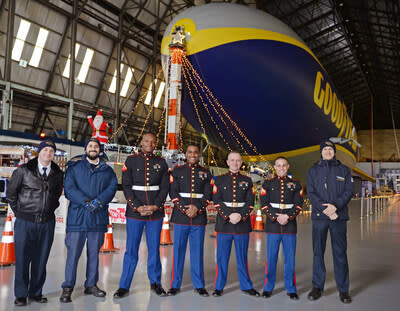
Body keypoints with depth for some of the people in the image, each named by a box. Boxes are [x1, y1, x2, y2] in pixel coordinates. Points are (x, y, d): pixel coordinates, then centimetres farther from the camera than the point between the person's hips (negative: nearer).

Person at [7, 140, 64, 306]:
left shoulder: (58, 174, 5)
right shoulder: (23, 170, -2)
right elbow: (11, 192, 7)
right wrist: (19, 211, 8)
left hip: (47, 222, 3)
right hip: (25, 222, -2)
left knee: (41, 259, 9)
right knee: (22, 258, 3)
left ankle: (36, 292, 22)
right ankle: (21, 294, 17)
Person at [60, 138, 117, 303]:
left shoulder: (107, 170, 12)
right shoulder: (74, 167, 6)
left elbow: (112, 187, 0)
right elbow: (69, 188, -5)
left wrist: (98, 201, -16)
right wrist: (86, 202, -17)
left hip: (99, 217, 3)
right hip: (77, 216, -2)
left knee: (94, 252, 10)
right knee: (73, 252, -2)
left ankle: (91, 285, 22)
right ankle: (68, 287, 8)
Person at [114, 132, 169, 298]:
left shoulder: (161, 163, 8)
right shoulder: (131, 160, 3)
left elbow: (165, 187, 4)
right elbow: (126, 186, -2)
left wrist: (155, 206, -8)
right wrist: (137, 207, -11)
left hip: (156, 213, 1)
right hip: (134, 213, -1)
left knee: (154, 249, 9)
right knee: (131, 250, 4)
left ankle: (155, 283, 24)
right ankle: (124, 286, 16)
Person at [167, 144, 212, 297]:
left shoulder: (206, 173, 9)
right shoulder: (177, 171, 7)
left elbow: (208, 194, 3)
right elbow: (173, 192, -1)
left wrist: (197, 208, -11)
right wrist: (184, 209, -12)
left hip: (199, 217, 1)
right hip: (180, 216, 0)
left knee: (198, 250, 5)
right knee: (178, 249, 4)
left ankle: (199, 284, 16)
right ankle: (175, 284, 15)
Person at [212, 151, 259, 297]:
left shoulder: (247, 181, 9)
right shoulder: (219, 180, 5)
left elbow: (250, 202, 2)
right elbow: (217, 201, -2)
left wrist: (241, 216, -13)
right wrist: (229, 216, -13)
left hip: (242, 224, 1)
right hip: (224, 224, -1)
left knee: (242, 257, 8)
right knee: (222, 256, 5)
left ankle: (246, 286, 21)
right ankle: (219, 286, 17)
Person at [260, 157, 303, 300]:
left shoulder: (295, 184, 9)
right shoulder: (268, 184, 8)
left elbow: (298, 205, 4)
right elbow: (264, 204, 1)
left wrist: (287, 217, -11)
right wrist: (275, 217, -11)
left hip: (290, 226, 0)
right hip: (272, 226, 0)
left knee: (290, 258, 4)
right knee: (271, 257, 5)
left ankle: (291, 288, 16)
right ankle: (268, 287, 17)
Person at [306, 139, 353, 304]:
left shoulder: (344, 170, 11)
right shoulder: (313, 171, 11)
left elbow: (349, 191, 3)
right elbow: (311, 193, 1)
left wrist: (335, 206, -14)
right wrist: (325, 209, -13)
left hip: (339, 216, 0)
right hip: (319, 216, 0)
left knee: (340, 253, 2)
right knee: (318, 252, 4)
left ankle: (343, 289, 10)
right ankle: (317, 287, 13)